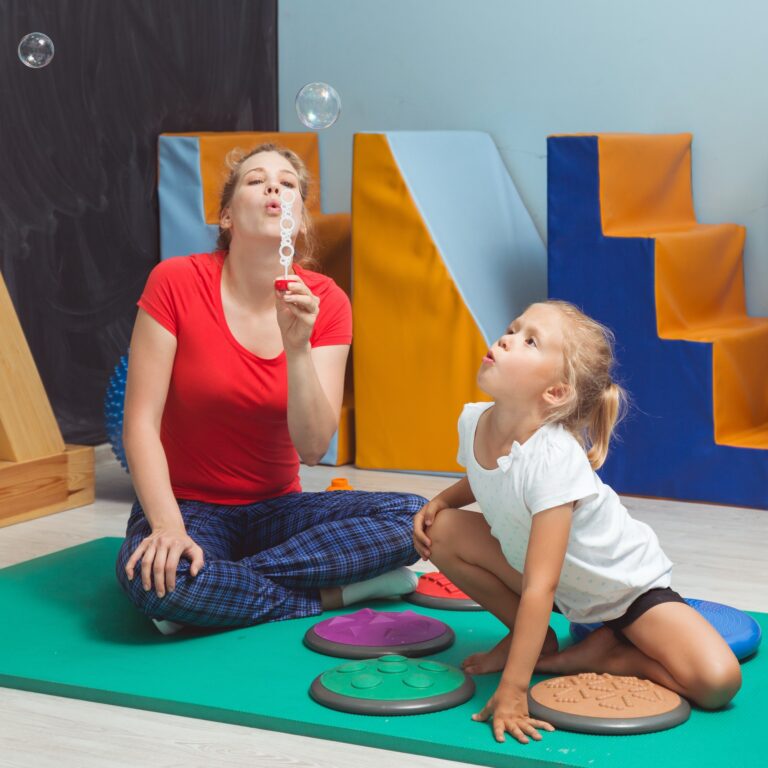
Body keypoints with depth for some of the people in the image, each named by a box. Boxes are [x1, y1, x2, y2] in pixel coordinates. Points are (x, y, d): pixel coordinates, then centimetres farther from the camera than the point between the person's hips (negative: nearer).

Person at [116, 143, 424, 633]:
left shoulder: (326, 303, -5)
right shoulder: (176, 282, -11)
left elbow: (313, 448, -12)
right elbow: (141, 421, -14)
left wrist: (297, 348, -27)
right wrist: (167, 527, -27)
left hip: (276, 508, 4)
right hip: (190, 506, -3)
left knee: (415, 517, -20)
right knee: (154, 577, -38)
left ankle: (222, 586, -19)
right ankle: (338, 594, -17)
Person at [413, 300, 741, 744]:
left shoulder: (553, 459, -36)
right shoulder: (474, 422, -15)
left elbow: (539, 587, -38)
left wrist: (512, 692, -38)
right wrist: (441, 500, -10)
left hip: (628, 586, -6)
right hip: (560, 581, 6)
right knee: (442, 531, -13)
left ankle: (603, 653, -2)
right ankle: (539, 638, 4)